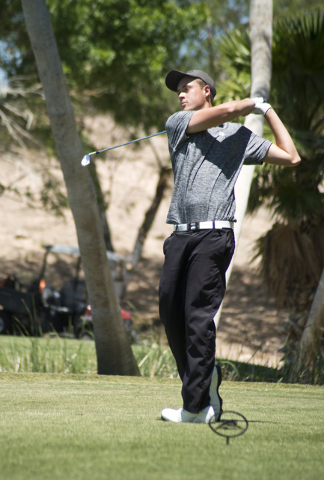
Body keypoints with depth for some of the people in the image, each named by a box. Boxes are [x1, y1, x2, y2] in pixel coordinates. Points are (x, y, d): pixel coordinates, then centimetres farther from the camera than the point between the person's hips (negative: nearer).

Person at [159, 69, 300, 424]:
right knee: (170, 312, 2)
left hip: (214, 235, -3)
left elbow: (291, 157, 16)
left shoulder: (239, 136, 14)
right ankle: (205, 377, 22)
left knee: (199, 317, -9)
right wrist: (252, 103, 17)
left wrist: (268, 111, 21)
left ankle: (196, 406, -8)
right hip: (180, 235, 3)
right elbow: (225, 111, -1)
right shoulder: (176, 124, 14)